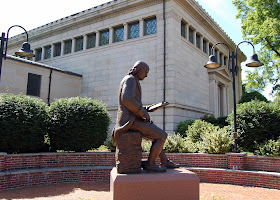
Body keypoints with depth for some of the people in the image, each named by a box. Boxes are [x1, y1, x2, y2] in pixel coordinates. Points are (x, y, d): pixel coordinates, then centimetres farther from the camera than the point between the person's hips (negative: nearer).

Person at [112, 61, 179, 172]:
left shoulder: (132, 81, 22)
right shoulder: (130, 79, -10)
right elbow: (127, 100, -27)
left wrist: (144, 109, 14)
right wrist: (143, 113, -16)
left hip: (130, 120, 11)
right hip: (131, 120, -11)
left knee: (158, 134, 22)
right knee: (162, 136, -8)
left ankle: (165, 162, 25)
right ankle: (150, 163, 2)